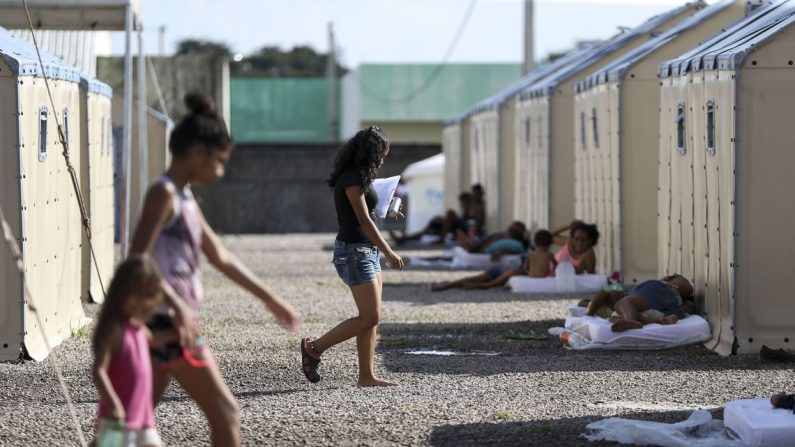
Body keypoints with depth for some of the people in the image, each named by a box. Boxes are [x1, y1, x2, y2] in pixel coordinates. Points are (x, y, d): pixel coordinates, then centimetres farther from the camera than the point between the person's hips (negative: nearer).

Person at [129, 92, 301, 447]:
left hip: (174, 322, 9)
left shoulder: (184, 199, 16)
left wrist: (269, 299, 23)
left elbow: (220, 257, 22)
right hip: (169, 322, -9)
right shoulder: (164, 193, -12)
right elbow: (137, 258, -20)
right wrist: (176, 305, -27)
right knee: (224, 412, -3)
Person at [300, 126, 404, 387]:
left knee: (371, 318, 7)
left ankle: (366, 376, 6)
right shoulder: (352, 179, -14)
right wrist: (388, 252, -17)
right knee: (370, 317, -12)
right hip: (354, 250, -10)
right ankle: (314, 347, -3)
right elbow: (364, 220, -18)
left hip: (367, 251, 10)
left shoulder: (357, 177, 16)